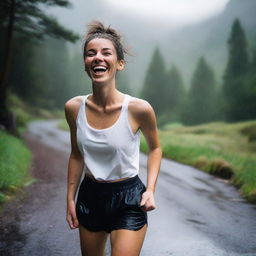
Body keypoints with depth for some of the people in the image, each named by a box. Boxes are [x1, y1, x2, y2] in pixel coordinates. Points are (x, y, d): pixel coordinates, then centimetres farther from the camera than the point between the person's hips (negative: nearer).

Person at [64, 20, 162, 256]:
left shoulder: (139, 109, -18)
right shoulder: (74, 108, -8)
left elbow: (155, 148, 1)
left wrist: (150, 189, -10)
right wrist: (70, 199, 10)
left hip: (128, 199, -3)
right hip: (89, 196, 4)